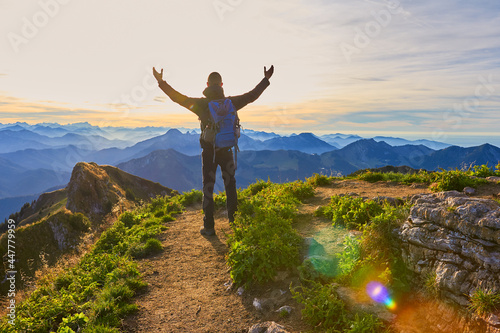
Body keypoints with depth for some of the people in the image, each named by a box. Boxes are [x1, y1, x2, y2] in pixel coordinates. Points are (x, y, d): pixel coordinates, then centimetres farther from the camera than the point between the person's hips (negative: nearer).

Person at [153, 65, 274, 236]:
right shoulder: (230, 102, -1)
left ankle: (208, 227, 7)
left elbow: (178, 98, -3)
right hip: (226, 151, 2)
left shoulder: (201, 104, -7)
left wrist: (161, 82, 7)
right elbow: (252, 95, 9)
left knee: (208, 188, 4)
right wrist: (266, 79, 20)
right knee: (230, 185, 18)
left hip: (208, 152, -2)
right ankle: (233, 218, 26)